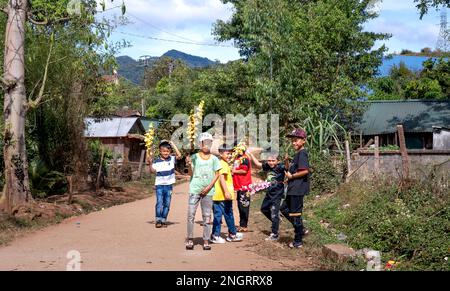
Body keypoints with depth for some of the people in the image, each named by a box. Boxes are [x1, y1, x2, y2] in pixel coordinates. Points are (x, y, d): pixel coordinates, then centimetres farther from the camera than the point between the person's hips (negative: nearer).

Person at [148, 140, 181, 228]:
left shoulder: (172, 159, 1)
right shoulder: (156, 161, 0)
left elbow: (179, 155, -13)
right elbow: (152, 171, -3)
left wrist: (173, 145, -12)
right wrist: (150, 163, -19)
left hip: (169, 185, 2)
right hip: (159, 184, -2)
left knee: (167, 204, 6)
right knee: (159, 203, -10)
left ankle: (164, 220, 15)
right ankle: (158, 220, -4)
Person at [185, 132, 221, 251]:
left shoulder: (214, 158, 6)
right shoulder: (194, 157, 0)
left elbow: (217, 175, 5)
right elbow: (191, 174, -4)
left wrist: (208, 187, -7)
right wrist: (189, 165, -24)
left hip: (208, 191, 2)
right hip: (195, 189, -1)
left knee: (207, 216, 4)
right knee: (191, 214, -4)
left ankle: (206, 241, 9)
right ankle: (190, 239, 3)